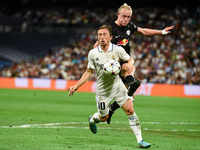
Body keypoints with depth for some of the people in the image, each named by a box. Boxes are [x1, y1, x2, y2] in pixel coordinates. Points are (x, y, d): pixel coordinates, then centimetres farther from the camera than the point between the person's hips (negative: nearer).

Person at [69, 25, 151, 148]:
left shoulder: (118, 50, -9)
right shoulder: (93, 53, -6)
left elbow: (130, 59, 8)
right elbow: (89, 72, 5)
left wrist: (130, 64, -17)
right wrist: (76, 86, 0)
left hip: (117, 85, 0)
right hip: (102, 89, 0)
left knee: (130, 110, -16)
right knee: (104, 117, 10)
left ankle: (140, 140, -11)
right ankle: (93, 119, 48)